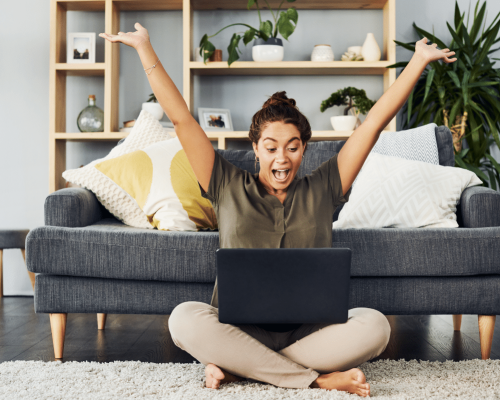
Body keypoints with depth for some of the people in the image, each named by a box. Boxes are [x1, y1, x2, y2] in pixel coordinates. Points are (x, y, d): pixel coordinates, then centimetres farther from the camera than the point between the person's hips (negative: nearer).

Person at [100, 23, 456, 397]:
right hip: (239, 327, 0)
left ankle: (238, 366, -19)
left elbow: (375, 121, 8)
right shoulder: (229, 188, 8)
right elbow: (181, 118, 6)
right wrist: (145, 48, 5)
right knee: (185, 318, -31)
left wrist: (420, 60, 9)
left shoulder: (321, 190, 10)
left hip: (309, 330, 1)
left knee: (373, 325, -28)